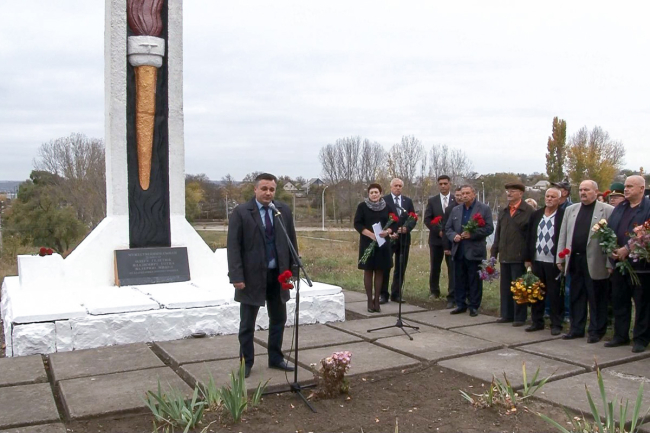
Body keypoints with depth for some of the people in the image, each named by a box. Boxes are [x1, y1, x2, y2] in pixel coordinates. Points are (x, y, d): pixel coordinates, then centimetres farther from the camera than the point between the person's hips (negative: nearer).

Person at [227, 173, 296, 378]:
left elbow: (291, 242, 8)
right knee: (247, 324, 7)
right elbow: (233, 247, -11)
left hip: (278, 275, 4)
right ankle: (246, 363, 20)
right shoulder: (241, 212, -8)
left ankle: (276, 359, 29)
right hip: (252, 276, -4)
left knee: (278, 319, 14)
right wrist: (236, 276, -16)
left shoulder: (284, 211, 4)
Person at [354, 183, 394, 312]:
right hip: (367, 243, -2)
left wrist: (387, 232, -16)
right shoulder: (362, 206, -1)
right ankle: (370, 301, 7)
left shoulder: (387, 206, 5)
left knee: (380, 271, 4)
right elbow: (357, 224, -6)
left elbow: (394, 223, 6)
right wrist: (371, 234, -18)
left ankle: (377, 300, 11)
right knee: (368, 271, 1)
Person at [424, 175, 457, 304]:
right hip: (436, 238, 2)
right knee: (434, 267, 11)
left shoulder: (457, 200, 2)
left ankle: (452, 295, 0)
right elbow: (427, 219, 0)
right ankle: (434, 291, 26)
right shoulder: (432, 201, 6)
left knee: (453, 267, -3)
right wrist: (439, 231, -10)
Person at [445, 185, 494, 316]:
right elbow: (448, 228, 14)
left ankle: (474, 306, 11)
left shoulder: (484, 209, -1)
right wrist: (453, 236, -7)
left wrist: (472, 234, -17)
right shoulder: (455, 210, 13)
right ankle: (460, 304, 19)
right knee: (459, 280, 9)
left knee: (475, 281, 2)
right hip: (458, 251, 4)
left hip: (474, 252, -4)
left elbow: (489, 228, -8)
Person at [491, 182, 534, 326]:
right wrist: (494, 253, 11)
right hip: (504, 256, 6)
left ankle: (520, 317, 10)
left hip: (519, 256, -6)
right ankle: (507, 315, 20)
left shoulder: (528, 211, -6)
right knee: (505, 287, 11)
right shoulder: (503, 211, 15)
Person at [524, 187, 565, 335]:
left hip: (554, 262, -5)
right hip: (536, 261, 5)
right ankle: (537, 321, 21)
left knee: (554, 294, 3)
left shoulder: (563, 216, -6)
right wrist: (527, 258, 7)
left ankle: (556, 324, 13)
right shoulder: (536, 215, 9)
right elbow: (530, 237, 11)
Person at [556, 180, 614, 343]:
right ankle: (576, 329, 21)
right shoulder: (570, 210, 13)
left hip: (595, 262, -5)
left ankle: (596, 331, 15)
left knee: (596, 299, 4)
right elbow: (563, 235, 12)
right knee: (576, 297, 11)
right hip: (574, 260, 5)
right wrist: (560, 258, 6)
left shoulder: (607, 210, -3)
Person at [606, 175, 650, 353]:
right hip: (618, 263, 6)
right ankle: (620, 335, 23)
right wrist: (612, 251, -3)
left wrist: (628, 249, -19)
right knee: (619, 301, 12)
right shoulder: (619, 208, 14)